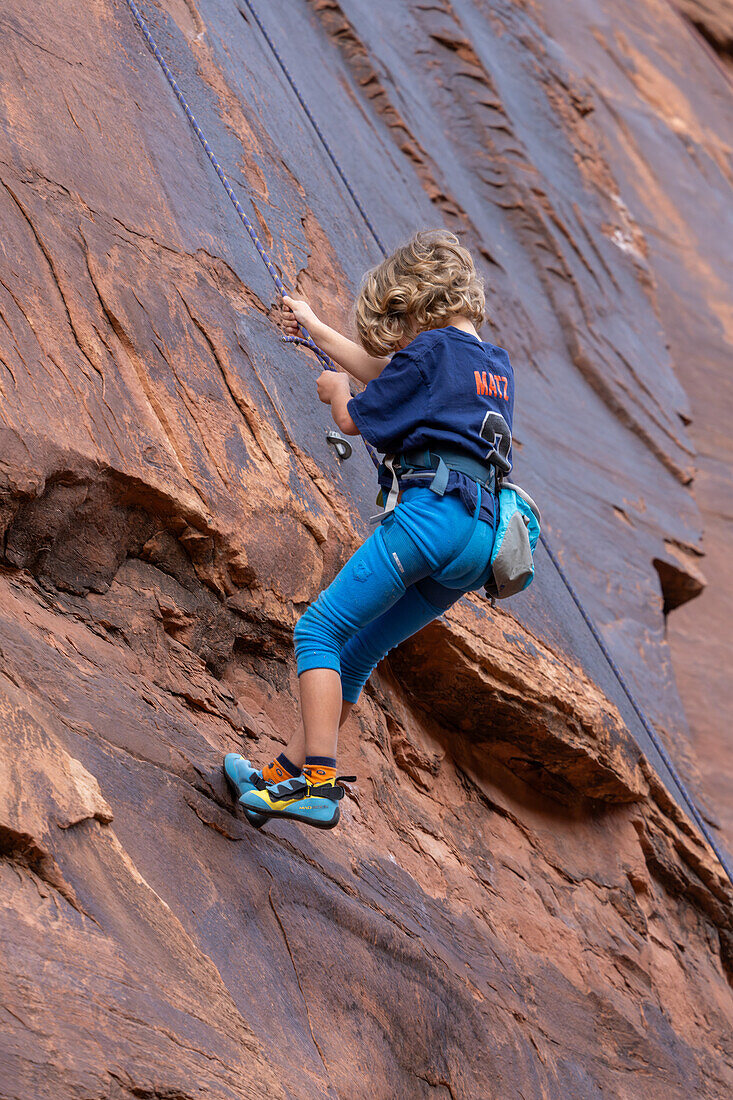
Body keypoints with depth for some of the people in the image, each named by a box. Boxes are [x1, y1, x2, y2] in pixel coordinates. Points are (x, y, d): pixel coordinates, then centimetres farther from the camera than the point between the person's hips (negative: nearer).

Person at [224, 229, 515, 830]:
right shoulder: (498, 364, 26)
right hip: (480, 538, 9)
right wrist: (315, 328, 46)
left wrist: (336, 391, 28)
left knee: (320, 630, -6)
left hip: (430, 510, -9)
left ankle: (318, 781, -16)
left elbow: (355, 419, 4)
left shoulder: (430, 349, -1)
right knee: (356, 653, 14)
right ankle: (283, 775, 14)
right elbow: (385, 371, 37)